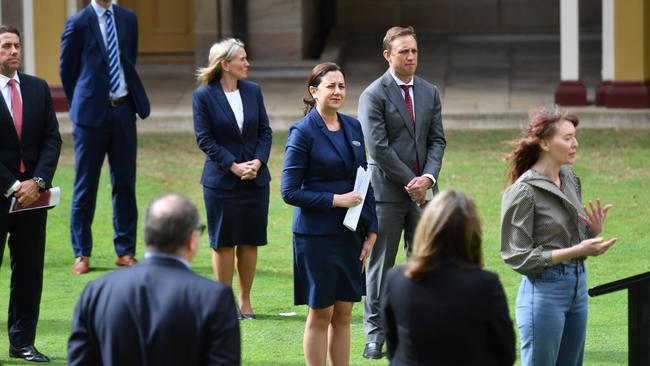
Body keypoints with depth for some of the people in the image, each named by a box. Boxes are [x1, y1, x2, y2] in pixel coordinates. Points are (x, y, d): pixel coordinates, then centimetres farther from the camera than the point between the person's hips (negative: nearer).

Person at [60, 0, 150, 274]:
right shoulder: (78, 23, -6)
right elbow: (67, 69, 2)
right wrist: (80, 105, 8)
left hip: (123, 109, 4)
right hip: (92, 112, -4)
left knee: (125, 182, 6)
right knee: (85, 185, 1)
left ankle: (125, 251, 12)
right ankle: (81, 254, 8)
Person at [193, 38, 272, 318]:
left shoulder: (253, 91, 6)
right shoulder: (203, 96, -6)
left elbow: (265, 131, 7)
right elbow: (204, 139, -8)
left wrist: (258, 162, -9)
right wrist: (234, 167, -15)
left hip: (255, 178, 4)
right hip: (221, 181, -4)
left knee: (250, 242, 6)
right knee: (223, 243, 2)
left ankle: (245, 300, 16)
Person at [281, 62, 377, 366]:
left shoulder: (353, 127, 9)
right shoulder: (303, 132, -9)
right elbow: (290, 192, -12)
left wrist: (371, 230, 8)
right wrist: (336, 200, -17)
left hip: (350, 233, 6)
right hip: (317, 234, -6)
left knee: (343, 313, 9)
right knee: (320, 314, 0)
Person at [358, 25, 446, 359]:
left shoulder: (429, 93, 10)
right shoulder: (374, 95, -8)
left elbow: (437, 140, 9)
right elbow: (378, 147, -13)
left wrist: (428, 178, -8)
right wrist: (411, 182, -12)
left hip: (422, 189, 5)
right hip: (387, 190, -5)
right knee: (381, 263, 1)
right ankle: (375, 333, 6)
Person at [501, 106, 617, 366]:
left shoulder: (570, 179, 8)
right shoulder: (523, 191, -14)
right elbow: (519, 257, -15)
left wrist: (594, 232, -5)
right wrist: (575, 251, -21)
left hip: (578, 286, 8)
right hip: (544, 290, -8)